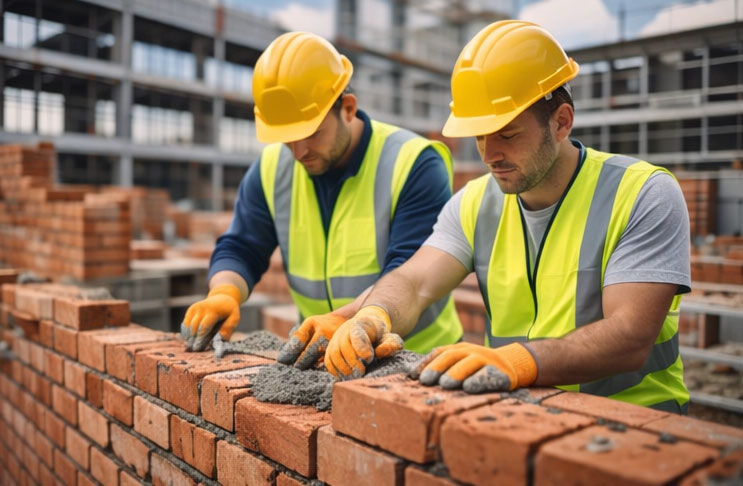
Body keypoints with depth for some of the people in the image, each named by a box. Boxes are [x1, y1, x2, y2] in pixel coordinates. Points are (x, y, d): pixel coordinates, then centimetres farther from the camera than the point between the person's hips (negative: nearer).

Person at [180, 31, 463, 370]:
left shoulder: (414, 164, -13)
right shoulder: (271, 168, 2)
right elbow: (239, 250, 6)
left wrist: (344, 319, -36)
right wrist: (225, 294, -16)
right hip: (321, 360, 3)